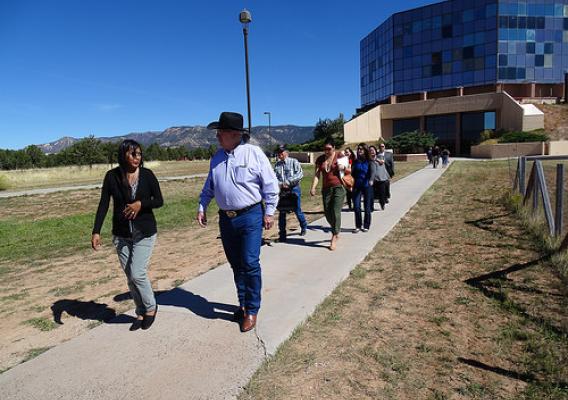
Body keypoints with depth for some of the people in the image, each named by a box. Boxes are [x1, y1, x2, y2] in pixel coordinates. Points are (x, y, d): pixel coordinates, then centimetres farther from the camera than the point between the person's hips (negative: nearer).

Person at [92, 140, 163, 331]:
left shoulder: (147, 175, -7)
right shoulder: (112, 176, -5)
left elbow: (159, 201, -2)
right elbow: (103, 205, -4)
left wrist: (141, 204, -19)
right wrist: (96, 232, -12)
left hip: (144, 233, -2)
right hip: (121, 235, 2)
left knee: (137, 274, -10)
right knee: (130, 277, 9)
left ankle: (151, 307, 16)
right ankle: (140, 313, 27)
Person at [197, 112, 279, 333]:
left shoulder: (254, 153, -8)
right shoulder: (217, 157, 9)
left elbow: (270, 184, -5)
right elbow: (209, 186, 19)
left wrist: (269, 212, -6)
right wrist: (202, 207, 12)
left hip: (250, 217, -5)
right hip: (226, 219, 5)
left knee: (250, 264, -5)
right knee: (236, 264, 14)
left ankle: (252, 310, 12)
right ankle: (243, 303, 31)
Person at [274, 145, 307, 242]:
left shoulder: (294, 162, -3)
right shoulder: (277, 165, 10)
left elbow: (300, 174, -12)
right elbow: (275, 177, 7)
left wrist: (288, 181, -19)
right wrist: (279, 183, -14)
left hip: (294, 189, -3)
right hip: (282, 190, 3)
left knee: (297, 210, 4)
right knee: (282, 212, 1)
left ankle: (303, 227, 32)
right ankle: (282, 234, 10)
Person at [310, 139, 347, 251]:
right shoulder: (320, 159, 8)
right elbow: (317, 174, 2)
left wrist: (343, 168, -15)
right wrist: (313, 187, -11)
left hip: (338, 187, -4)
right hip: (326, 189, 4)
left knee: (336, 212, -10)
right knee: (327, 213, 5)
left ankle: (334, 238, -3)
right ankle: (336, 232, 29)